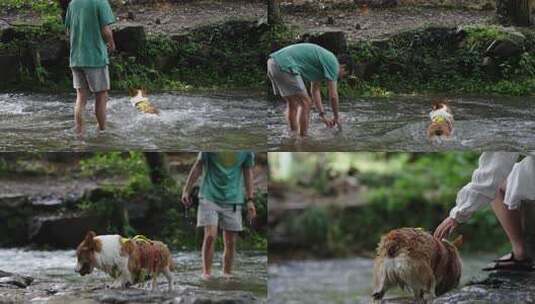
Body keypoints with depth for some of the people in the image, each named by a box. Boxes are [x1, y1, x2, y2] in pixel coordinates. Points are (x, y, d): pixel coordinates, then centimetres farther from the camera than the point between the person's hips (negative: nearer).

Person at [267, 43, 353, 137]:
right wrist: (336, 117, 15)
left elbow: (315, 90, 30)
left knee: (292, 103, 21)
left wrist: (322, 115, 29)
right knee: (305, 103, -1)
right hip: (284, 65, -10)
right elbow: (333, 96, 2)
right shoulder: (333, 63, -1)